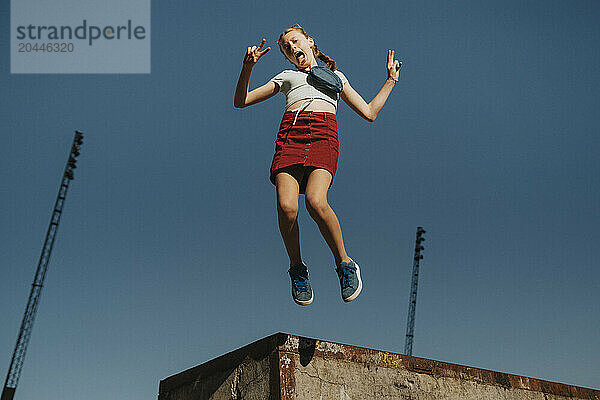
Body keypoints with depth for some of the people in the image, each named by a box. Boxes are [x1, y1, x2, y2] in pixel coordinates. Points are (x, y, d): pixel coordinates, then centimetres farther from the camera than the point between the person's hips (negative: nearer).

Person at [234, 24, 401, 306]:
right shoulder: (287, 77, 33)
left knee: (315, 200, -30)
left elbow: (369, 113, 28)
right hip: (290, 134, 1)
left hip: (324, 134, -1)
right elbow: (240, 101, 27)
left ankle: (344, 264, -10)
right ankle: (297, 268, -2)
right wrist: (248, 68, 12)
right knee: (286, 206, -26)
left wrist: (391, 80, 30)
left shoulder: (335, 77, 34)